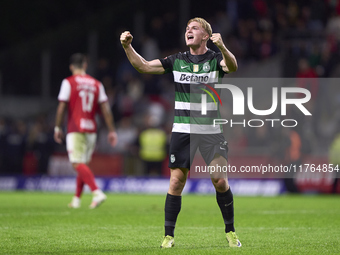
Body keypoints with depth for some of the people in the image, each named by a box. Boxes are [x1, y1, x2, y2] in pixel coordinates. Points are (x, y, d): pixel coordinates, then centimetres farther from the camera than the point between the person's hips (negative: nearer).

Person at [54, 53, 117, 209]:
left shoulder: (68, 82, -3)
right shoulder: (96, 84, 9)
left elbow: (62, 107, -5)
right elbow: (105, 109, 6)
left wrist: (57, 128, 4)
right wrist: (112, 131, 8)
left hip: (75, 129, -5)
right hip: (91, 130, 5)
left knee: (78, 164, -10)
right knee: (84, 164, 14)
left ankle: (97, 192, -28)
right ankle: (76, 199, 19)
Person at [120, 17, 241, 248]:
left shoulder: (215, 59, -1)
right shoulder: (177, 61, 8)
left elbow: (232, 67, -23)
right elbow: (144, 66, 6)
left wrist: (222, 47, -43)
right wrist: (127, 47, -9)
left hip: (211, 131, -2)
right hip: (182, 131, 2)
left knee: (220, 180, -7)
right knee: (177, 181, -2)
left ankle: (231, 232, 9)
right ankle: (169, 235, 5)